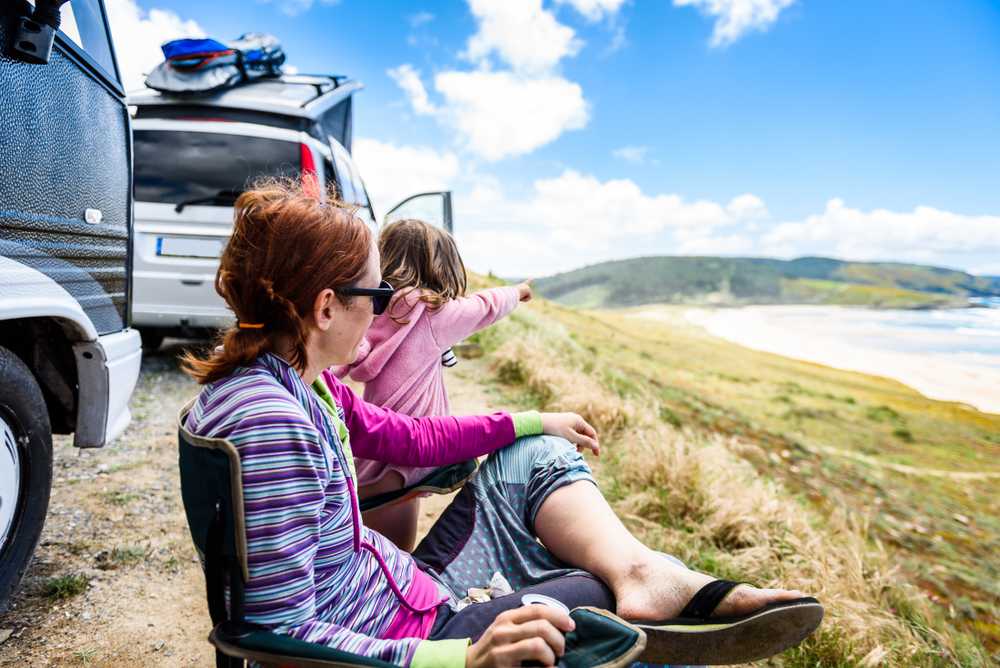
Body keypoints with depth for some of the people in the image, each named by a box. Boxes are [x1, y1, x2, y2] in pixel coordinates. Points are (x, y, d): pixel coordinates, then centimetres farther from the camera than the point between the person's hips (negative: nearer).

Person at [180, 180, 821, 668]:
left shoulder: (298, 378, -1)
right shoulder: (269, 424, -31)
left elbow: (408, 437, 10)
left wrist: (532, 422, 14)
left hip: (405, 590, 9)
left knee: (534, 453, 5)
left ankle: (641, 571, -10)